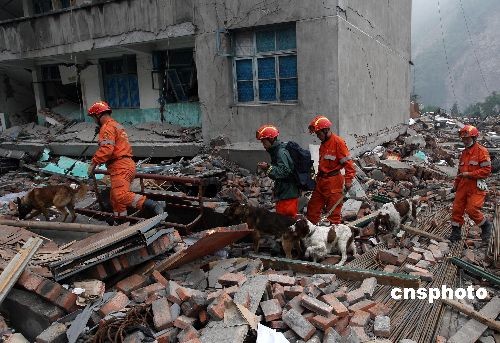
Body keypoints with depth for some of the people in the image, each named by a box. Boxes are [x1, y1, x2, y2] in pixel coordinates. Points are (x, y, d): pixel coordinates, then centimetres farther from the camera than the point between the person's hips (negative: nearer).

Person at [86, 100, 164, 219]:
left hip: (120, 167, -10)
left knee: (121, 195, -25)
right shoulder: (116, 125, 26)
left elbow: (106, 149, -20)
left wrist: (94, 163, -13)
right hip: (127, 164, 10)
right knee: (115, 199, 15)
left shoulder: (107, 127, -6)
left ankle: (151, 205, -34)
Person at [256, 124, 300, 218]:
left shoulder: (281, 152, -17)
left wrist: (268, 168, -27)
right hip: (283, 193, 10)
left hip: (287, 195, -10)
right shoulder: (276, 150, 15)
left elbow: (284, 171, -26)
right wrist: (267, 167, 11)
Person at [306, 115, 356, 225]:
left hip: (334, 182, -9)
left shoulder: (338, 142, -12)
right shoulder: (323, 144, 15)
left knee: (334, 211, 1)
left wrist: (348, 180, -18)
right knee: (312, 208, 11)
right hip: (321, 181, 9)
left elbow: (347, 162, -15)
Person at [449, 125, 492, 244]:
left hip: (476, 186, -7)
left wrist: (469, 174, -18)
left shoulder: (481, 151, -9)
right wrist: (456, 184, 22)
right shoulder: (464, 152, 15)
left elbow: (486, 170, -15)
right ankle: (456, 233, 18)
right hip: (464, 185, 7)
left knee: (472, 210, -11)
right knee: (457, 208, 5)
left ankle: (486, 226, 17)